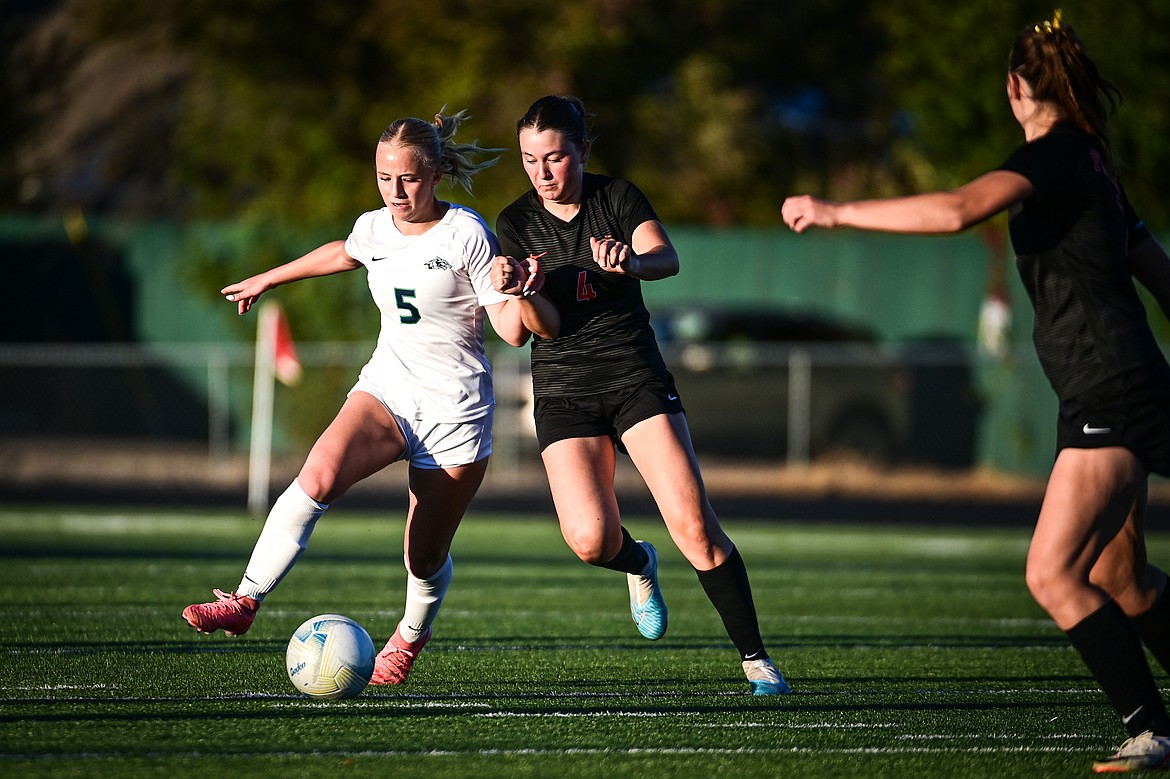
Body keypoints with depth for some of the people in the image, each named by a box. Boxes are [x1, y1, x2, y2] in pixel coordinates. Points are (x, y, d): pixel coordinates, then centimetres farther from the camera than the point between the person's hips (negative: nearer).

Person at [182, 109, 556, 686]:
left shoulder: (466, 234, -12)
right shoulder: (374, 228, 4)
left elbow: (512, 333, -12)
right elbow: (342, 254, 30)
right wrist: (267, 280, 40)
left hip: (455, 408, -4)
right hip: (387, 385, 4)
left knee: (425, 558, 2)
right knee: (318, 476, -26)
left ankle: (412, 635, 36)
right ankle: (245, 602, -27)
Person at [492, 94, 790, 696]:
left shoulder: (618, 197, -1)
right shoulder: (516, 223, 2)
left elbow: (667, 258, -20)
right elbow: (546, 326, -4)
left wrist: (632, 261, -42)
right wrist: (520, 287, -26)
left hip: (637, 376, -1)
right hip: (564, 391, 1)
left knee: (693, 522, -15)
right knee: (591, 540, -18)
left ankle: (755, 658, -5)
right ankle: (639, 564, 20)